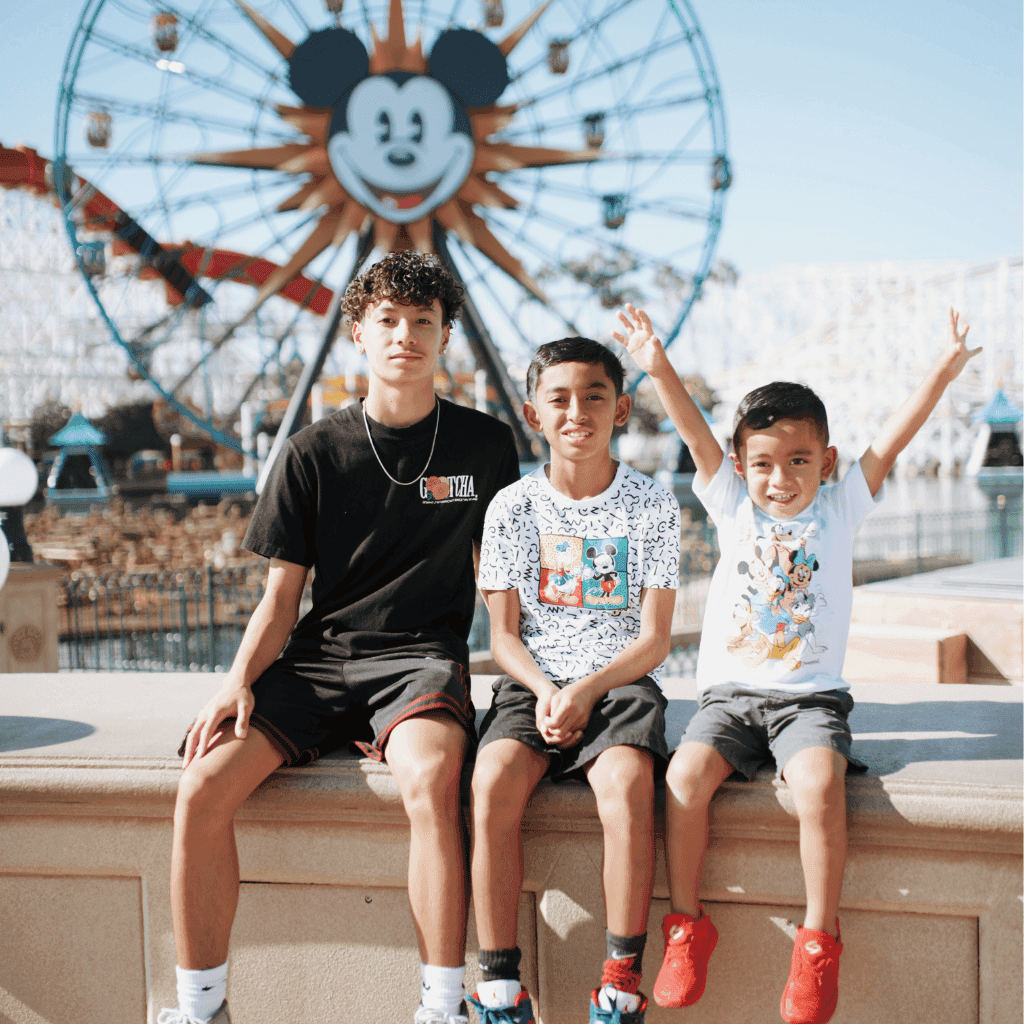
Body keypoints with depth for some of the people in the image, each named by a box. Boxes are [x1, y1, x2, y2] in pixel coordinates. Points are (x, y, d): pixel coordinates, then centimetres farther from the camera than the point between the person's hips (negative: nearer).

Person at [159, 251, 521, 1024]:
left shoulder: (485, 445, 8)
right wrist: (240, 678, -9)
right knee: (202, 787, -21)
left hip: (420, 655, -2)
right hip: (317, 657, 2)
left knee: (430, 780, -36)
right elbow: (282, 594, 8)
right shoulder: (314, 454, 8)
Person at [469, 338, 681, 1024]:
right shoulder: (513, 507, 7)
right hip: (534, 681, 2)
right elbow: (503, 634, 5)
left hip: (622, 679, -1)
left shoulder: (651, 505, 3)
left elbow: (655, 638, -1)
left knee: (626, 782, -33)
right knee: (493, 781, -28)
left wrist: (587, 690, -17)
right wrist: (545, 691, -14)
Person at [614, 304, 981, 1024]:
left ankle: (820, 940, -12)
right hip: (729, 694, 2)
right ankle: (687, 925, -5)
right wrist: (658, 367, -16)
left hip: (810, 696, -1)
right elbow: (697, 435, -5)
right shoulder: (733, 506, 7)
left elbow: (892, 441, -5)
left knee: (820, 783, -30)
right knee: (685, 775, -24)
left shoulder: (841, 508, 5)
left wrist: (944, 371, -13)